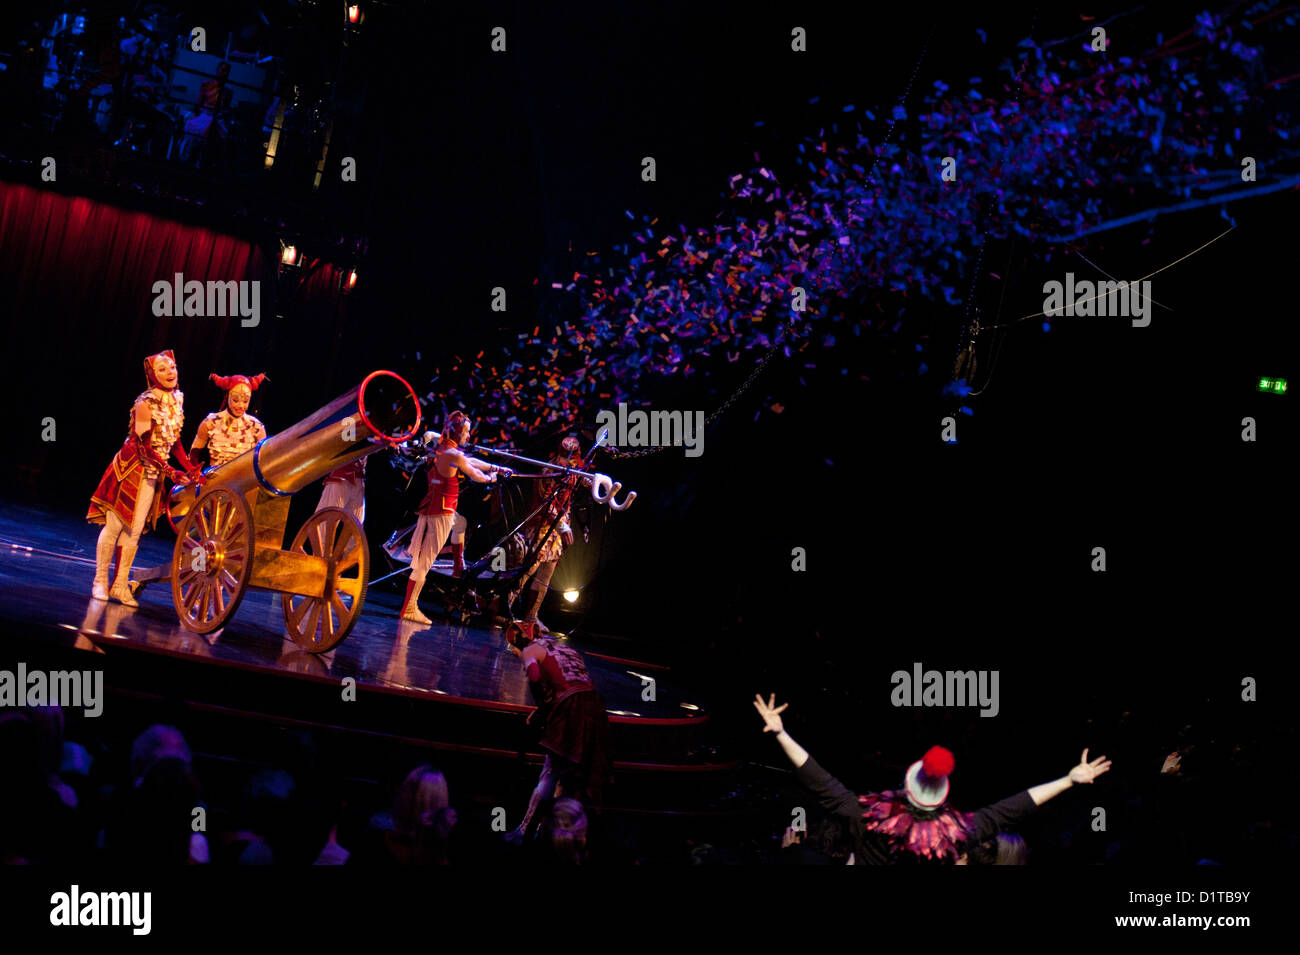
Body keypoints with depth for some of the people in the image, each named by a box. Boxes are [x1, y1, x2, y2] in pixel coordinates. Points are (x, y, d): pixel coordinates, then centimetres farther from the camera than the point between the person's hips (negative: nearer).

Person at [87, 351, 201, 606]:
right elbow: (145, 445, -19)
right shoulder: (146, 404, -17)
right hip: (129, 469, -6)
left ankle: (121, 585, 13)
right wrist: (171, 472, -22)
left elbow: (175, 441, 11)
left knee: (134, 530, 7)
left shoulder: (177, 400, 5)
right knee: (114, 525, -1)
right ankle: (100, 582, 9)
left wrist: (190, 467, 1)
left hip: (152, 473, 6)